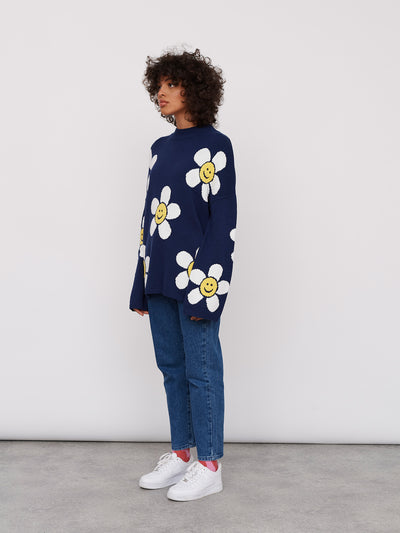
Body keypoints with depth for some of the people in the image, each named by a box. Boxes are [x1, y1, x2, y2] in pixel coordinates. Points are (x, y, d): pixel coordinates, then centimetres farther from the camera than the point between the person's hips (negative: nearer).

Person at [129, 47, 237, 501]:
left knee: (201, 370, 0)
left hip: (196, 277, -7)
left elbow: (223, 220, -11)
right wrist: (141, 285, 14)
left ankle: (209, 466, 13)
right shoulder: (161, 148, 16)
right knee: (171, 367, 13)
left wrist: (205, 289, -17)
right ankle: (180, 453, 27)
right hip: (160, 279, 7)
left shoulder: (214, 145, -6)